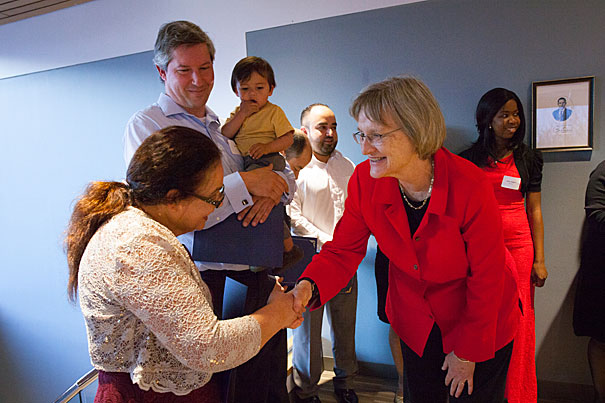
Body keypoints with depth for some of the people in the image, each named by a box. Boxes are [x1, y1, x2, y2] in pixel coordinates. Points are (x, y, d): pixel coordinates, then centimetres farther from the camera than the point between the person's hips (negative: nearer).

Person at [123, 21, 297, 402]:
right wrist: (244, 182, -18)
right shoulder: (146, 126, -3)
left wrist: (273, 190, -7)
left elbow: (285, 176, 17)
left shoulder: (225, 126, 16)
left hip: (253, 272, 6)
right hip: (201, 280, -6)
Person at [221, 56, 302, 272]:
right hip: (244, 162, 7)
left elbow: (288, 138, -2)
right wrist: (242, 114, 0)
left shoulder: (274, 111, 6)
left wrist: (267, 147, -18)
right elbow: (224, 135, 8)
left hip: (268, 160, -7)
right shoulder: (238, 112, 22)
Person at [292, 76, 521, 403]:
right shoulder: (365, 180, -20)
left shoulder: (470, 187, -30)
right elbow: (343, 250, -12)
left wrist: (468, 351, -10)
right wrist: (309, 286, -33)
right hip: (416, 322, 3)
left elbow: (486, 276, -19)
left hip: (483, 319, -3)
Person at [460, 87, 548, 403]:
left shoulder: (528, 158, 8)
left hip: (519, 246, 1)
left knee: (518, 324, 5)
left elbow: (534, 210, 7)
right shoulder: (469, 159, 4)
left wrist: (539, 260, 3)